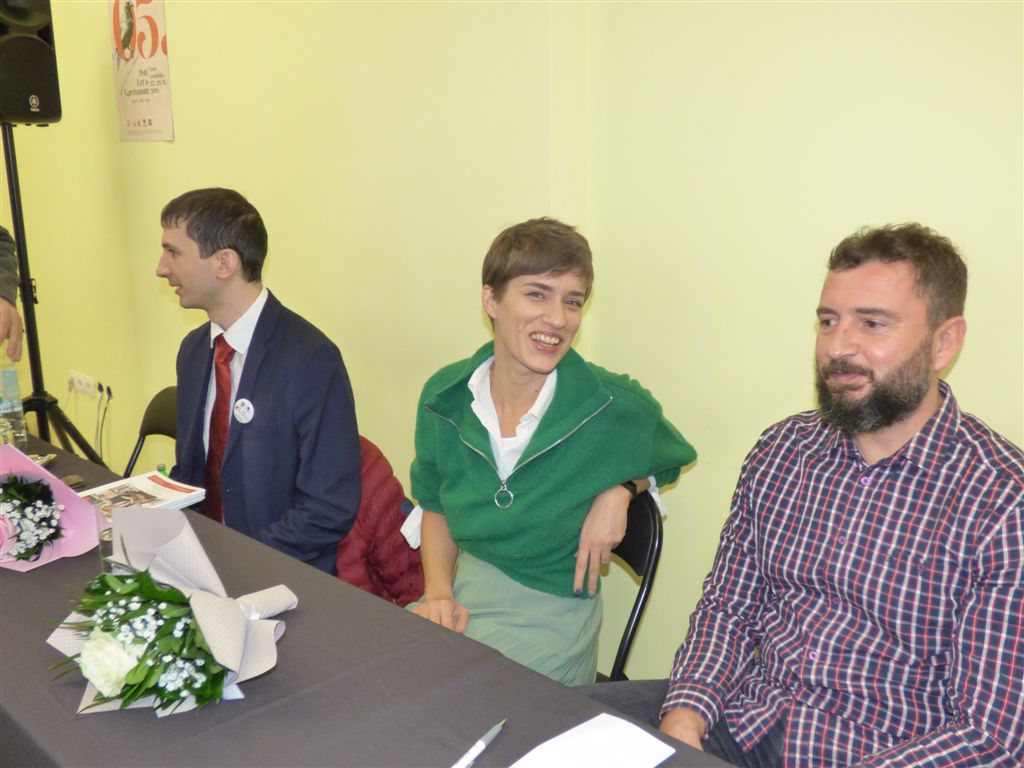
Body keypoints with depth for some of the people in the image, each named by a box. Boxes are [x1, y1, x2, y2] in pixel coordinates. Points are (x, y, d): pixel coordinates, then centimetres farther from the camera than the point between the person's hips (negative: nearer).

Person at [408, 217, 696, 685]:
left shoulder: (616, 408, -13)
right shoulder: (444, 397, -3)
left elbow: (674, 457, 11)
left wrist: (621, 489, -9)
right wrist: (438, 591, -3)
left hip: (550, 612, -4)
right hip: (461, 593, 4)